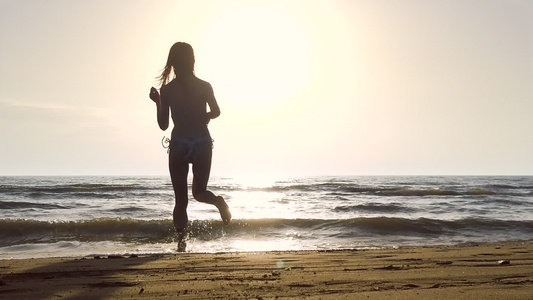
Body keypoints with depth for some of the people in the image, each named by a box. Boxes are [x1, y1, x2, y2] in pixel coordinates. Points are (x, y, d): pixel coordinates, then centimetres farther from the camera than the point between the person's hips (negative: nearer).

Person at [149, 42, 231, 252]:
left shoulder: (166, 89, -3)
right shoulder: (204, 86, 1)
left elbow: (163, 124, -1)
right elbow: (215, 111, -1)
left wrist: (157, 102, 10)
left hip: (178, 145, -1)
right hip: (202, 143, 1)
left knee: (181, 199, 8)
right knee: (199, 191, 15)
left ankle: (181, 240, -1)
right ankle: (219, 201, -18)